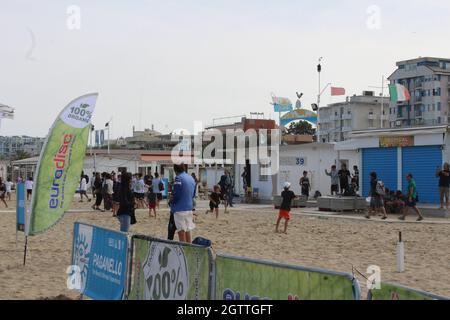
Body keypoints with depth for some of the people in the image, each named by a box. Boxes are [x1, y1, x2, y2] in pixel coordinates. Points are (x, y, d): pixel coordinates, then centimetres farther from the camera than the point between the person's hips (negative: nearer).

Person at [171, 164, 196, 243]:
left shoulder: (178, 178, -12)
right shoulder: (191, 178, 12)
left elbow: (176, 194, -15)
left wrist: (172, 203, 0)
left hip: (180, 208, -7)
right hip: (189, 208, 7)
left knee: (181, 231, -3)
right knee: (188, 231, 13)